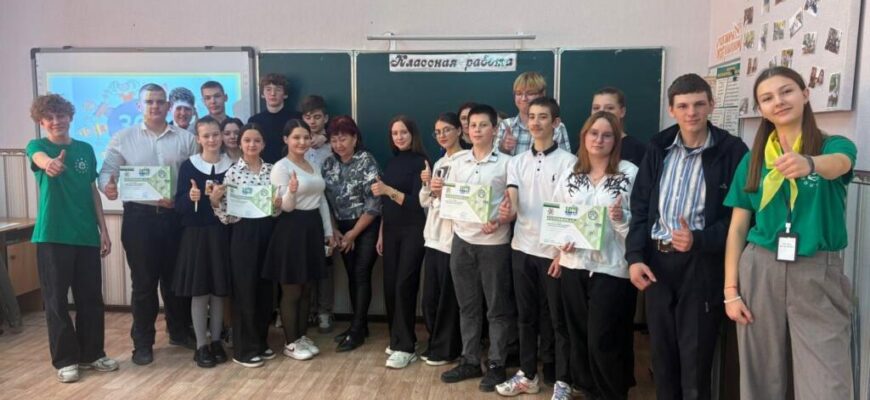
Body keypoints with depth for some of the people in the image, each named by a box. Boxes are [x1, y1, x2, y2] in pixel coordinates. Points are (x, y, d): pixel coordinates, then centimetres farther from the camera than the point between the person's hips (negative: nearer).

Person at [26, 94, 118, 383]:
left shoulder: (85, 149, 9)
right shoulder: (37, 146, -2)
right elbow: (41, 159, -28)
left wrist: (103, 229, 7)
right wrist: (50, 163, -53)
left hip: (87, 235, 4)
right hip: (52, 236, -3)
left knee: (91, 298, 8)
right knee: (57, 300, 3)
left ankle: (92, 354, 22)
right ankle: (65, 360, 15)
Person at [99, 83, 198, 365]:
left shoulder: (186, 139, 5)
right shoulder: (123, 139, 5)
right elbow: (107, 171, -1)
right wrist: (107, 186, -23)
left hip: (175, 216, 1)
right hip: (139, 216, -1)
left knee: (175, 277, 12)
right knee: (143, 281, 5)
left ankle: (180, 332, 30)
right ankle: (142, 342, 17)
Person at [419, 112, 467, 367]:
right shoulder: (439, 163, 16)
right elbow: (425, 202, 17)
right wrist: (427, 186, -1)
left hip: (454, 239, -7)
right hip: (433, 238, 7)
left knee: (448, 298, 3)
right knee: (430, 297, 13)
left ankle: (446, 349, 17)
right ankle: (435, 345, 28)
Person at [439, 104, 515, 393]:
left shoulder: (505, 163, -4)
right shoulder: (459, 162, 9)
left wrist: (499, 221, -22)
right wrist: (439, 193, -5)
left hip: (494, 242, -4)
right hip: (462, 241, 4)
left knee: (498, 307, 5)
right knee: (467, 305, 12)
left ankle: (496, 365, 17)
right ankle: (470, 361, 23)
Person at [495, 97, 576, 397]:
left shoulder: (568, 162, -5)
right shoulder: (517, 162, 7)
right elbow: (512, 205, -4)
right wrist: (506, 212, -27)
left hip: (553, 251, -4)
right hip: (522, 248, 4)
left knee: (557, 318, 6)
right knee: (526, 315, 13)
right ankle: (528, 375, 26)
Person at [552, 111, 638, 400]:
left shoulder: (630, 173, -6)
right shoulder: (569, 174, 7)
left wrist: (621, 217, -24)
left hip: (612, 269, -4)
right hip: (574, 266, 5)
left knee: (602, 342, -2)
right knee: (579, 339, 13)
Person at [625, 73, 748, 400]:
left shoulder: (731, 151, -5)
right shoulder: (658, 148, 8)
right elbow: (640, 206, 8)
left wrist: (699, 240, -21)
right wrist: (635, 256, -2)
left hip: (702, 266, -4)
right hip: (656, 262, 4)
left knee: (695, 362, 4)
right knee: (661, 355, 15)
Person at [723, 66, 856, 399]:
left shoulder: (835, 145, 0)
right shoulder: (753, 160, 6)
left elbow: (838, 164, -26)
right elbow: (737, 227, 5)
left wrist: (808, 163, -49)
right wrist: (730, 289, -1)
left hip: (818, 275, -2)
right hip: (760, 271, 2)